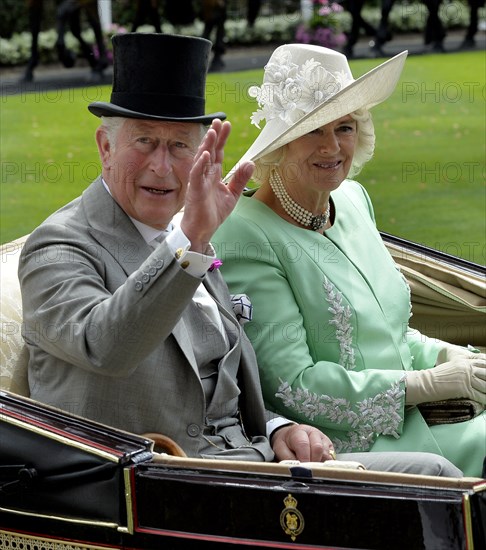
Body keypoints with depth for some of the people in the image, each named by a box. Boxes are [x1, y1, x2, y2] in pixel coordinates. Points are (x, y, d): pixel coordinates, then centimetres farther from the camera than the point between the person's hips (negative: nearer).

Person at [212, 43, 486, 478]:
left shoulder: (354, 200, 15)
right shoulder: (248, 237, -10)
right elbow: (290, 385, -15)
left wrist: (443, 354, 3)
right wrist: (431, 383, -14)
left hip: (404, 428, 8)